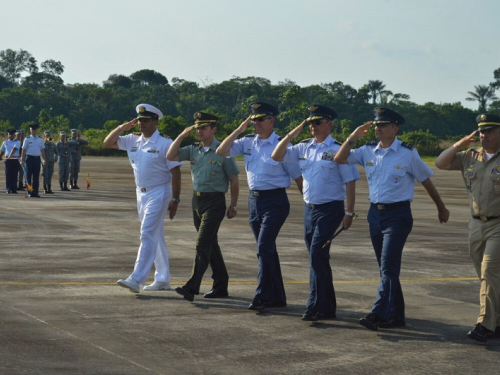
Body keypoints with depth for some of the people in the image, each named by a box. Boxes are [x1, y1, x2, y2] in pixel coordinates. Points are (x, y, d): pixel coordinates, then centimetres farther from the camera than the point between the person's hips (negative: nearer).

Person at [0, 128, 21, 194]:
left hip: (15, 160, -2)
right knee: (8, 175, -3)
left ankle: (14, 189, 6)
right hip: (8, 160, 2)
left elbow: (14, 149, -16)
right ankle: (8, 189, -3)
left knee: (14, 175, 1)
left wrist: (10, 155, -29)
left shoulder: (17, 142, 0)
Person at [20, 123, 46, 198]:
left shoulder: (40, 139, 11)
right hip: (30, 158, -3)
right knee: (29, 176, 0)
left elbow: (42, 150, 13)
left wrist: (44, 159, 5)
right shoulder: (27, 139, 1)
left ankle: (35, 192, 7)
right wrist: (22, 160, -6)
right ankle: (29, 192, 3)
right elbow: (24, 150, 0)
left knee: (36, 177, 4)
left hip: (37, 159, 3)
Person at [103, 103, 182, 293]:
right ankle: (163, 279, 21)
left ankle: (136, 279, -22)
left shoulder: (164, 143, -10)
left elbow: (175, 171, -12)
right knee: (156, 237, 13)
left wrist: (175, 199, -16)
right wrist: (123, 127, -1)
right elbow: (108, 142, 14)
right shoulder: (133, 140, 9)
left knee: (147, 235, -15)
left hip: (158, 194, -7)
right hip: (141, 193, 7)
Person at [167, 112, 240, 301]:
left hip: (214, 202, -7)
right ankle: (220, 286, 22)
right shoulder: (193, 150, 7)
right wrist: (182, 135, -4)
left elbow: (234, 181, -5)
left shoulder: (222, 151, -10)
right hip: (197, 200, 7)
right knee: (211, 245, 13)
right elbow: (171, 156, 1)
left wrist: (233, 206, -3)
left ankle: (192, 287, -19)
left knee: (202, 244, -15)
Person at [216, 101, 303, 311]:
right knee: (267, 249, 12)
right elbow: (221, 151, 1)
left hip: (274, 201, -6)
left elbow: (297, 176, -3)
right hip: (254, 200, 6)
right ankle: (277, 298, 20)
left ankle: (262, 297, -11)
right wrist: (239, 130, -4)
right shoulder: (247, 142, 8)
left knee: (264, 247, -15)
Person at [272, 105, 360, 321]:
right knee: (319, 258, 11)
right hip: (309, 208, 7)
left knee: (317, 256, -15)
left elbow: (350, 182, -7)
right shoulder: (304, 148, 9)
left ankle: (315, 307, -13)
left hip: (330, 209, -7)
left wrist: (349, 212, -11)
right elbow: (277, 156, 8)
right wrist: (292, 134, -2)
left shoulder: (337, 149, -8)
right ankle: (328, 308, 20)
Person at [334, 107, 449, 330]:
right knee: (387, 269, 12)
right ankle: (396, 316, 21)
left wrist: (441, 208, 14)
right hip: (375, 213, 6)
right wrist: (352, 137, -7)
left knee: (388, 267, -13)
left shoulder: (408, 153, -7)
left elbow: (426, 181, 3)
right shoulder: (368, 150, 5)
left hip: (398, 214, -6)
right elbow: (340, 159, 5)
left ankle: (377, 315, -18)